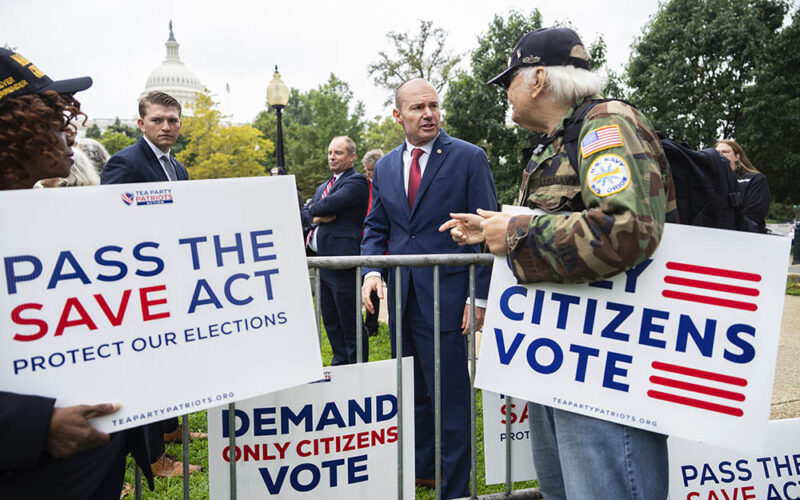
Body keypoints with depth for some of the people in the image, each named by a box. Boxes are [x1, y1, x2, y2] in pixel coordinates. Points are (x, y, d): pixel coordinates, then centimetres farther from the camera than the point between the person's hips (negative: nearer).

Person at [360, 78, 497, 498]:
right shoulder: (384, 167, 11)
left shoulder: (469, 158, -4)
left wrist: (479, 296, -11)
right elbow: (376, 228, 16)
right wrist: (371, 271, -3)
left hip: (445, 296, -5)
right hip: (401, 296, 6)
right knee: (411, 392, 18)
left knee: (450, 396, 1)